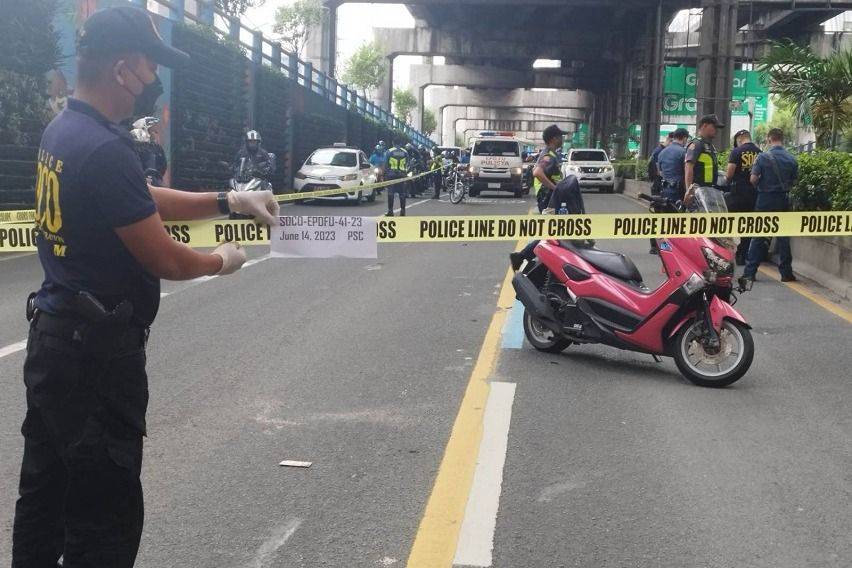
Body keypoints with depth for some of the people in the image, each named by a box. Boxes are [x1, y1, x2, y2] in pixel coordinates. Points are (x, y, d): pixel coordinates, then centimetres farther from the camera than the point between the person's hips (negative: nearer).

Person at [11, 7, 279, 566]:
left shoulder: (63, 131, 8)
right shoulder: (105, 150, -23)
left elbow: (145, 199, 18)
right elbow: (164, 260, -18)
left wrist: (230, 200, 12)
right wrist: (221, 260, 1)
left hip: (52, 336, 10)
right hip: (95, 350, -10)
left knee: (45, 497, 21)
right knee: (105, 515, 0)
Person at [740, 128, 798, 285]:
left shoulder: (763, 157, -9)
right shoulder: (792, 159, 2)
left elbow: (753, 179, -12)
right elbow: (794, 181, 6)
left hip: (765, 200, -2)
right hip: (783, 200, 3)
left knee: (759, 237, 2)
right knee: (783, 237, 9)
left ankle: (749, 272, 1)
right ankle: (786, 272, 13)